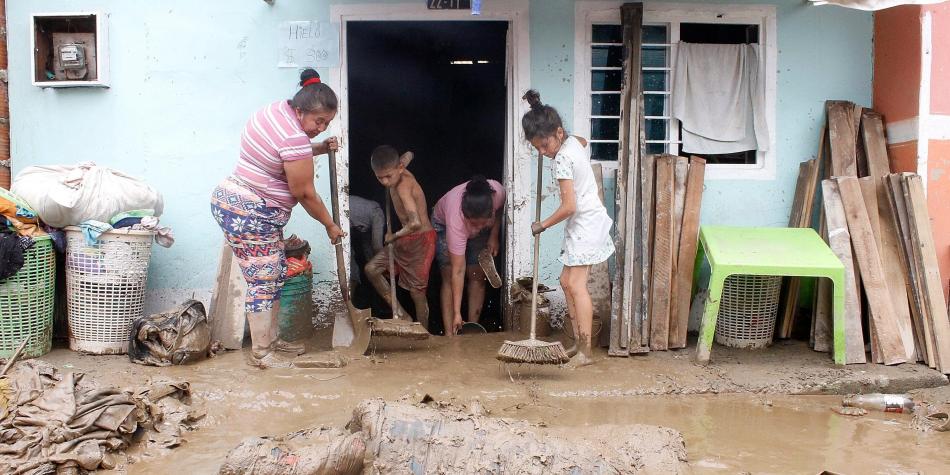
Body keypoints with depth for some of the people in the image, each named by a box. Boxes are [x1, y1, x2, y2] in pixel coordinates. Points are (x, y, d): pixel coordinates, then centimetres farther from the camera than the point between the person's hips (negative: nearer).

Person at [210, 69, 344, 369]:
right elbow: (305, 193, -16)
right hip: (249, 213, -10)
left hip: (239, 203, 10)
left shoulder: (276, 110, 5)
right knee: (263, 282, -5)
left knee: (275, 276, 14)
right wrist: (330, 226, -3)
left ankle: (271, 339, 23)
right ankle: (261, 354, 2)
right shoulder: (295, 138, -23)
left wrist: (319, 149, 8)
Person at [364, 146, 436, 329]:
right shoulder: (401, 174, -4)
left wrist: (394, 236, -22)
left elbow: (415, 223, -38)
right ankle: (400, 314, 10)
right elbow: (408, 154, 22)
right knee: (371, 269, 4)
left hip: (421, 239, -9)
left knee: (416, 290, -1)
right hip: (405, 238, 9)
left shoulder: (403, 186, -27)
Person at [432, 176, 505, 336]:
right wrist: (457, 314, -38)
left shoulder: (498, 192, -39)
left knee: (478, 276, -2)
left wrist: (494, 235, -16)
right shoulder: (456, 218, -45)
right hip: (444, 225, -3)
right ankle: (449, 334, -11)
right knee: (449, 277, -12)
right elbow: (458, 272, -40)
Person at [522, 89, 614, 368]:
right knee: (567, 281, 11)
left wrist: (543, 225, -10)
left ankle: (585, 352, -11)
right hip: (585, 222, 10)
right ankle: (579, 342, 16)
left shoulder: (562, 159, -22)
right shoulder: (575, 141, 5)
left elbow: (569, 206, -24)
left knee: (576, 284, -12)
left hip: (586, 222, -10)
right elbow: (584, 143, 34)